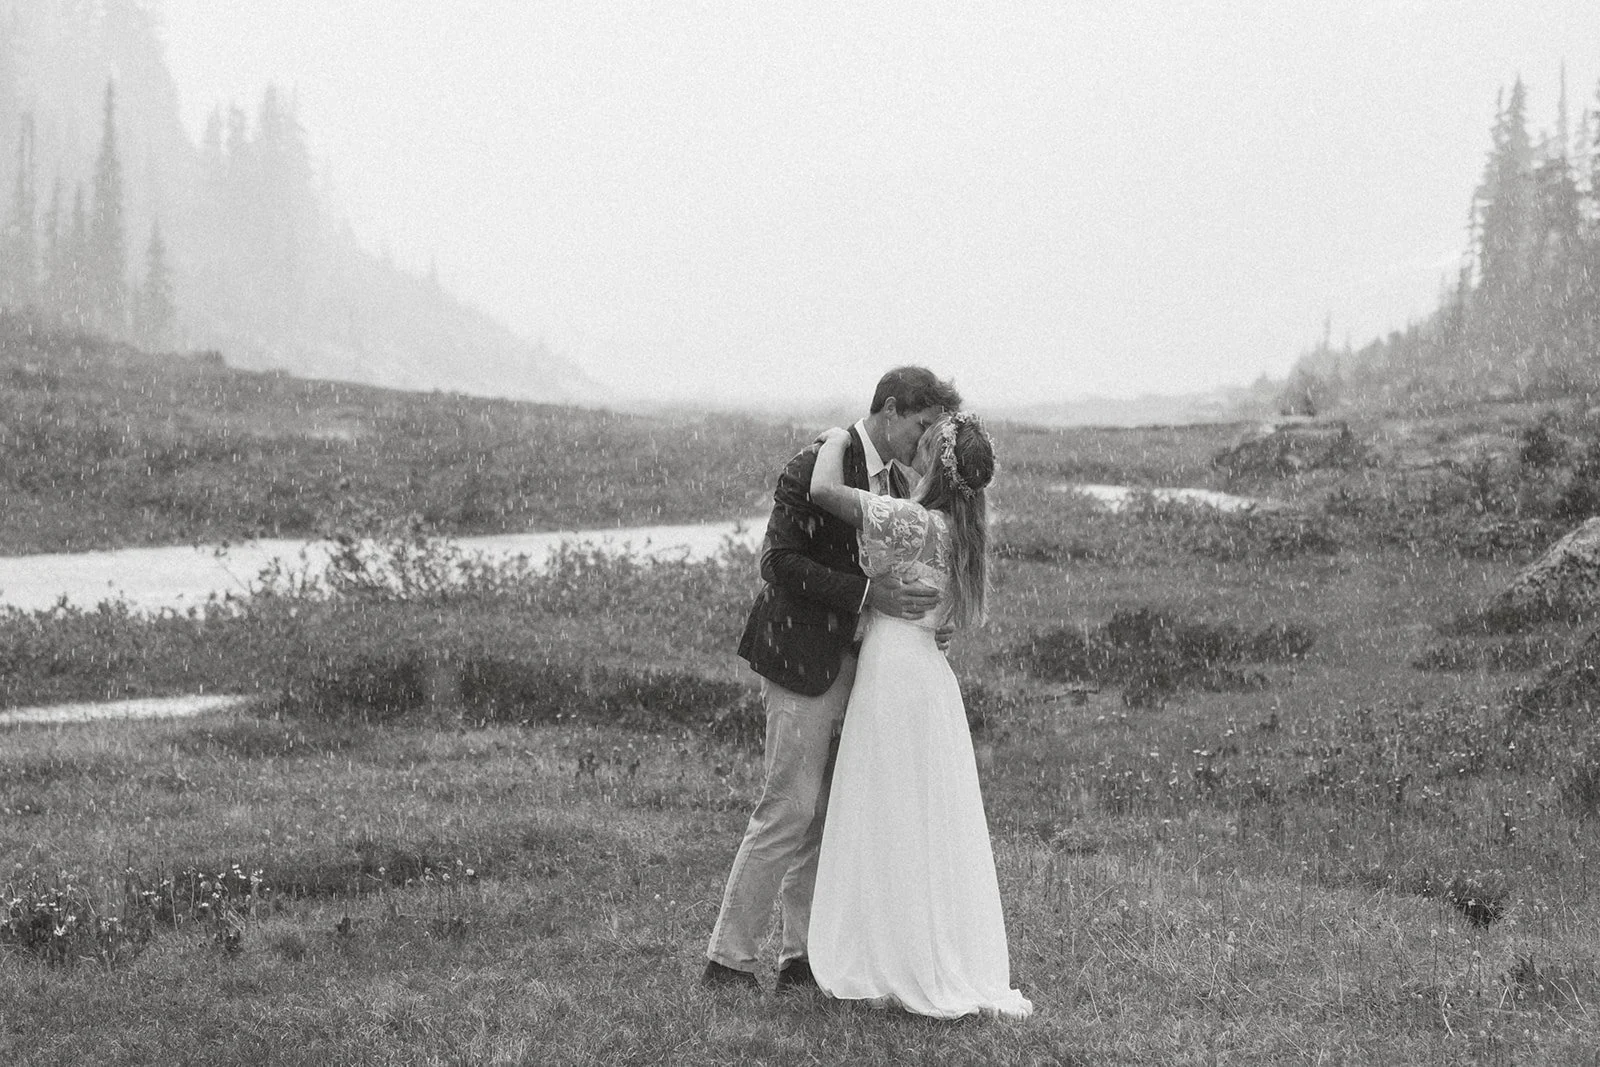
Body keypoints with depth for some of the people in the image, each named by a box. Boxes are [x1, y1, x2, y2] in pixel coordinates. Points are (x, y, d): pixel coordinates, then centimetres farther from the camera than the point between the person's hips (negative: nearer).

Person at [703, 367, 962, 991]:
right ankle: (729, 959, 1)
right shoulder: (816, 468, -15)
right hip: (802, 659, -9)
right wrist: (869, 594, -24)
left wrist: (923, 622, 1)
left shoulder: (896, 482, 11)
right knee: (789, 810, -6)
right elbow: (779, 563, -20)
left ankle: (803, 959, 17)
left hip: (852, 658, 9)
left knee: (831, 816, 10)